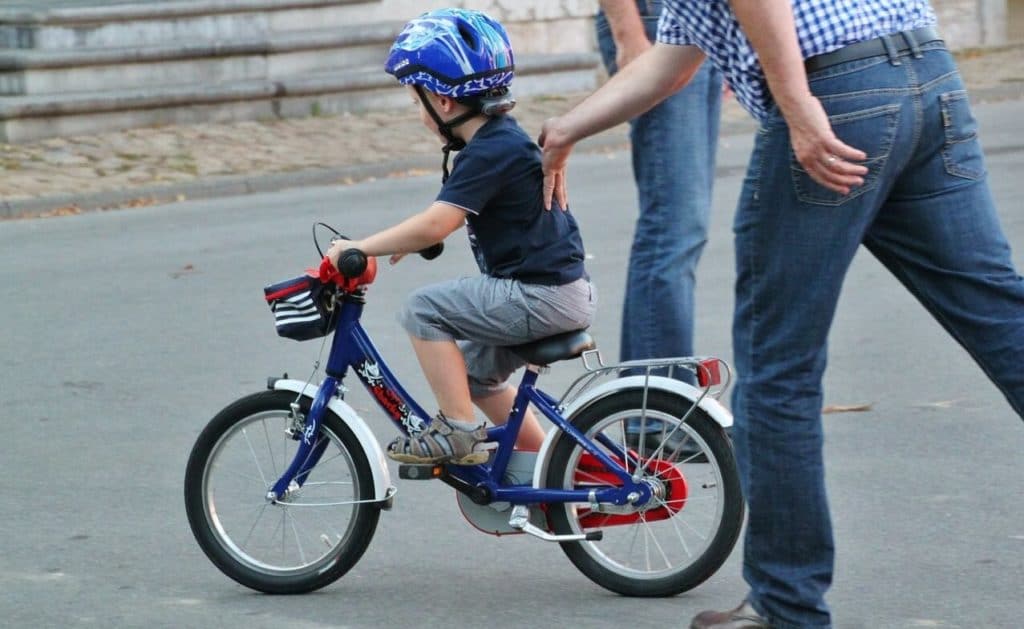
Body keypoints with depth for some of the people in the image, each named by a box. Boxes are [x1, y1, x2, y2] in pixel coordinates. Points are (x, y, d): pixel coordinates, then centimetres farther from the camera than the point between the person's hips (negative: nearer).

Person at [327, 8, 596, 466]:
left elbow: (435, 225, -27)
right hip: (558, 290, 10)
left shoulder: (490, 152, -18)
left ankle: (458, 431, -9)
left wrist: (359, 248, -20)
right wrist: (408, 241, 14)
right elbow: (445, 220, 25)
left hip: (543, 295, -10)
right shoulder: (503, 139, 13)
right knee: (475, 371, 23)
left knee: (424, 309, -13)